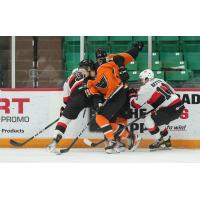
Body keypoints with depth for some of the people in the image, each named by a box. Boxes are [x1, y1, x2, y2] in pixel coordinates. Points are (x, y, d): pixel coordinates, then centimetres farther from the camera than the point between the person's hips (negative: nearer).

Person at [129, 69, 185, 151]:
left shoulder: (146, 88, -5)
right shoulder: (160, 81, 17)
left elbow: (136, 104, 0)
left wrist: (132, 95, 22)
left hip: (171, 110, -9)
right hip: (180, 106, 9)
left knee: (148, 120, 0)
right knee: (158, 120, 28)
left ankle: (160, 142, 3)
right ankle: (167, 141, 31)